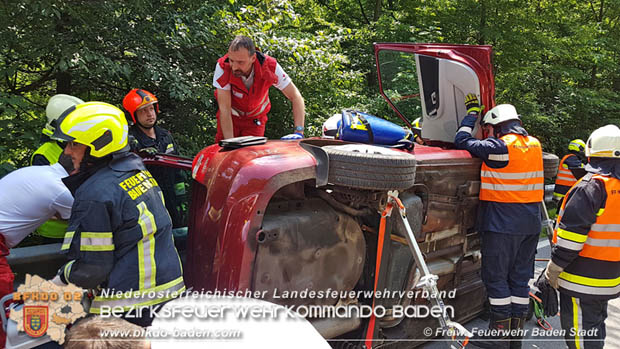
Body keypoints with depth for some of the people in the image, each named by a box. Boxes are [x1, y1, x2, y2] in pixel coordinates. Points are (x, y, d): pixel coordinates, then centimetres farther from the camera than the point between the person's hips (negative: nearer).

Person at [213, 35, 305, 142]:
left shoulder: (270, 67, -29)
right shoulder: (222, 67, -30)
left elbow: (296, 97, -23)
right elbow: (224, 109, -27)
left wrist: (298, 132, -35)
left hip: (255, 119, 0)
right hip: (231, 117, 0)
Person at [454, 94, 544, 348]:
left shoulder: (498, 147, -14)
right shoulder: (534, 145, 8)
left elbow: (462, 141, -7)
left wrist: (472, 112, 7)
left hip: (502, 223, -7)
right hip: (531, 222, 7)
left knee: (496, 276, 2)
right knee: (521, 276, 12)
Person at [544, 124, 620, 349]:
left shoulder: (591, 187, -19)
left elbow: (572, 231, -21)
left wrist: (554, 268, -14)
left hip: (582, 279, -8)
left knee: (579, 331, 0)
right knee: (595, 326, 23)